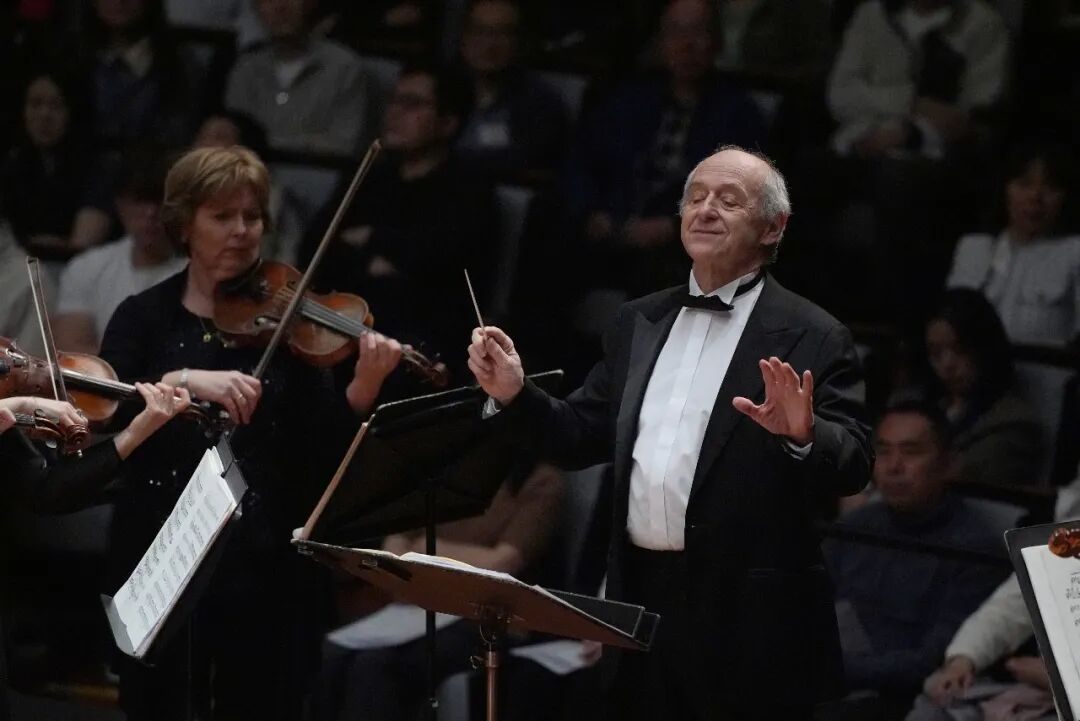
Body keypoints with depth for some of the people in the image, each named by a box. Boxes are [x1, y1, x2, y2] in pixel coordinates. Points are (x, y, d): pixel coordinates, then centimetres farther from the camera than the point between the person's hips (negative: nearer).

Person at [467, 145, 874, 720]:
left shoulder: (812, 338, -4)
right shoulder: (638, 324, 14)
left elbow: (854, 467, -12)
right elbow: (582, 435, 17)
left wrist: (804, 437, -31)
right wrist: (514, 395, 1)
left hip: (748, 614, -5)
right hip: (641, 596, 5)